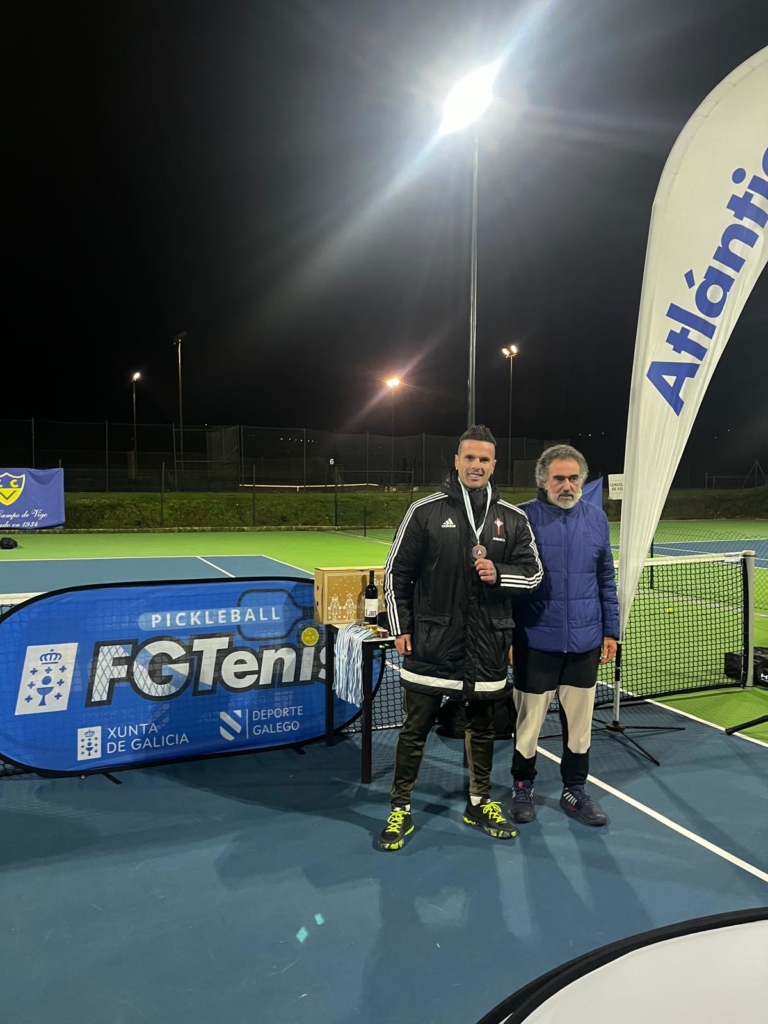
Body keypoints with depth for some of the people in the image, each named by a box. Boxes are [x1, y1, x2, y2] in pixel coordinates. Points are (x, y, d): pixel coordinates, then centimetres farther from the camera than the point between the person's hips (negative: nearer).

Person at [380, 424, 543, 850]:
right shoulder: (425, 511, -3)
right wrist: (401, 627, -4)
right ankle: (400, 809, 23)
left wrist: (498, 573, -14)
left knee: (482, 727, 17)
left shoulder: (513, 519, 4)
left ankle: (479, 803, 36)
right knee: (415, 728, 7)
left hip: (487, 645, 3)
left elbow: (533, 572, 6)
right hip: (430, 643, -2)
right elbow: (396, 573, 0)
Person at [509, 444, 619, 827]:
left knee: (580, 721, 14)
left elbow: (606, 580, 10)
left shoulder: (596, 518, 4)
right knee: (529, 719, 9)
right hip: (536, 642, -3)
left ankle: (574, 791, 32)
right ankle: (522, 787, 30)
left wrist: (610, 630, 9)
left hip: (585, 642, 4)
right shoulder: (523, 517, -8)